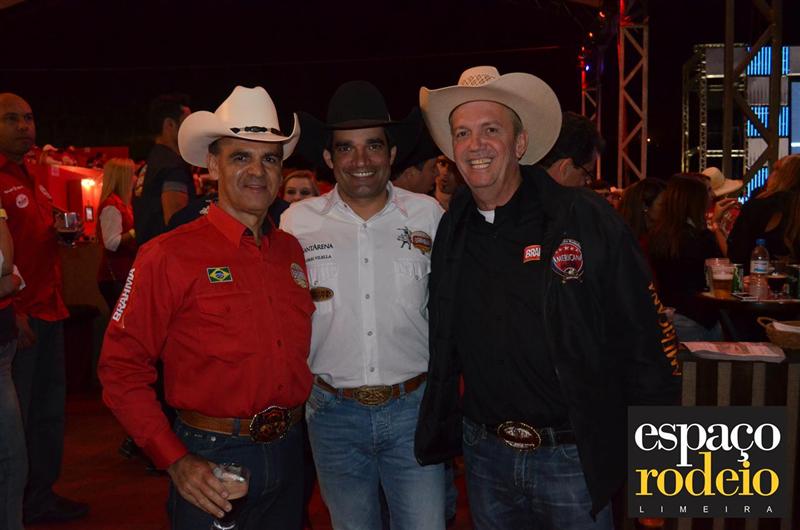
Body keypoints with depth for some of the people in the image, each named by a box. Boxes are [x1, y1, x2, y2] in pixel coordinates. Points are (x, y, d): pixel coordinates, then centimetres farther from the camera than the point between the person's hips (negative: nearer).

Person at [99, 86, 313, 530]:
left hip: (288, 454, 5)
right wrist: (175, 460, -15)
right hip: (211, 463, -5)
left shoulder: (292, 251, 5)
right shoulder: (169, 256, -10)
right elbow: (121, 369, -10)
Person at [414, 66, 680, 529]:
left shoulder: (588, 221, -12)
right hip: (484, 455, 4)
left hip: (575, 458, -4)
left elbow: (647, 346, -11)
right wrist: (441, 436, 8)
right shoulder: (451, 233, 1)